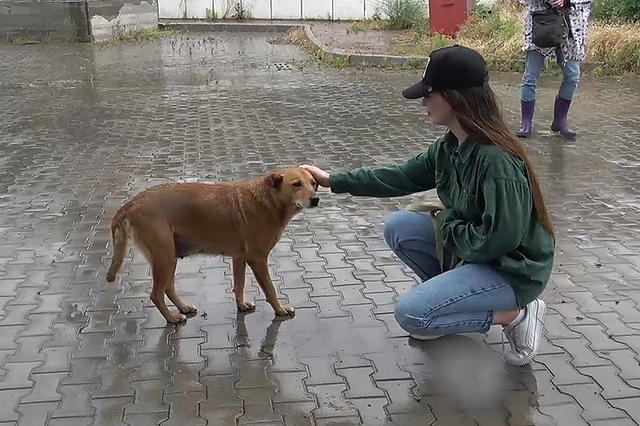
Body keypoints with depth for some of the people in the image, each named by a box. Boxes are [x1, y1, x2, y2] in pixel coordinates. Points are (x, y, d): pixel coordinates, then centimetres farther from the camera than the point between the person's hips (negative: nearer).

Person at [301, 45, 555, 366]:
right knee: (398, 227, 0)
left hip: (512, 270, -8)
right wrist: (333, 180, 10)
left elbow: (500, 238, -30)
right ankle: (451, 295, 13)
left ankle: (514, 313, -2)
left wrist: (445, 228, -13)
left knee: (411, 314, -17)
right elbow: (402, 177, 8)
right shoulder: (450, 146, -2)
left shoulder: (496, 159, -29)